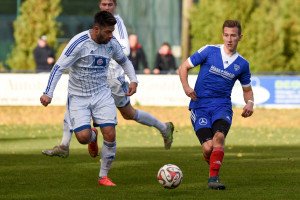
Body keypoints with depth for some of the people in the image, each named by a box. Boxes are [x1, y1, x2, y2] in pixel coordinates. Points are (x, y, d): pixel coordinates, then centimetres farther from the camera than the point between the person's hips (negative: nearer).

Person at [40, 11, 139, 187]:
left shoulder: (112, 43, -4)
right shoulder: (79, 43, -20)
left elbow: (124, 60, 17)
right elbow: (59, 68, -17)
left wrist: (133, 80, 2)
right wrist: (48, 93, -23)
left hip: (102, 94, 3)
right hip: (78, 97, -3)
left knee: (110, 135, -11)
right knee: (83, 137, -17)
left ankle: (104, 176, 7)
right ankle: (93, 136, 23)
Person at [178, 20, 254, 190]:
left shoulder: (242, 64, 9)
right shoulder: (209, 51, 0)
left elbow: (247, 89, 23)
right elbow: (184, 67, 4)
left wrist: (250, 103, 2)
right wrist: (186, 86, -13)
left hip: (222, 106, 1)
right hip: (200, 106, -1)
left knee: (219, 136, -30)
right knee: (208, 147, -18)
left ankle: (214, 178, -25)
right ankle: (215, 168, 14)